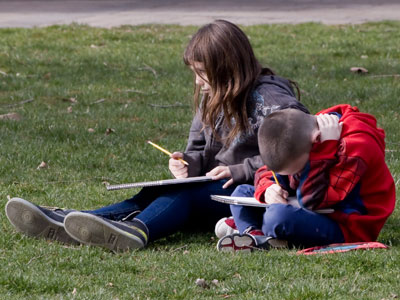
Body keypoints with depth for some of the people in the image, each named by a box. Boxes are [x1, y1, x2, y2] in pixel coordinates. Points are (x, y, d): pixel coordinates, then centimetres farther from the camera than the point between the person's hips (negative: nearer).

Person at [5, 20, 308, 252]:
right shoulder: (211, 99, 18)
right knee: (155, 194, -16)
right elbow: (200, 148, 23)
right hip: (216, 188, 8)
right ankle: (65, 223, -36)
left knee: (184, 195, -33)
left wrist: (239, 171, -21)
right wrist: (189, 163, -2)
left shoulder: (270, 99, -11)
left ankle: (137, 230, -66)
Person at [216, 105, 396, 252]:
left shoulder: (355, 145, -26)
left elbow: (312, 200, -31)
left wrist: (325, 147, -31)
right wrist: (267, 187, -13)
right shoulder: (300, 134, -1)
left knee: (278, 216, -35)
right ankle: (255, 234, -20)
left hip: (347, 230, -9)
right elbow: (267, 171, 11)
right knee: (242, 193, 7)